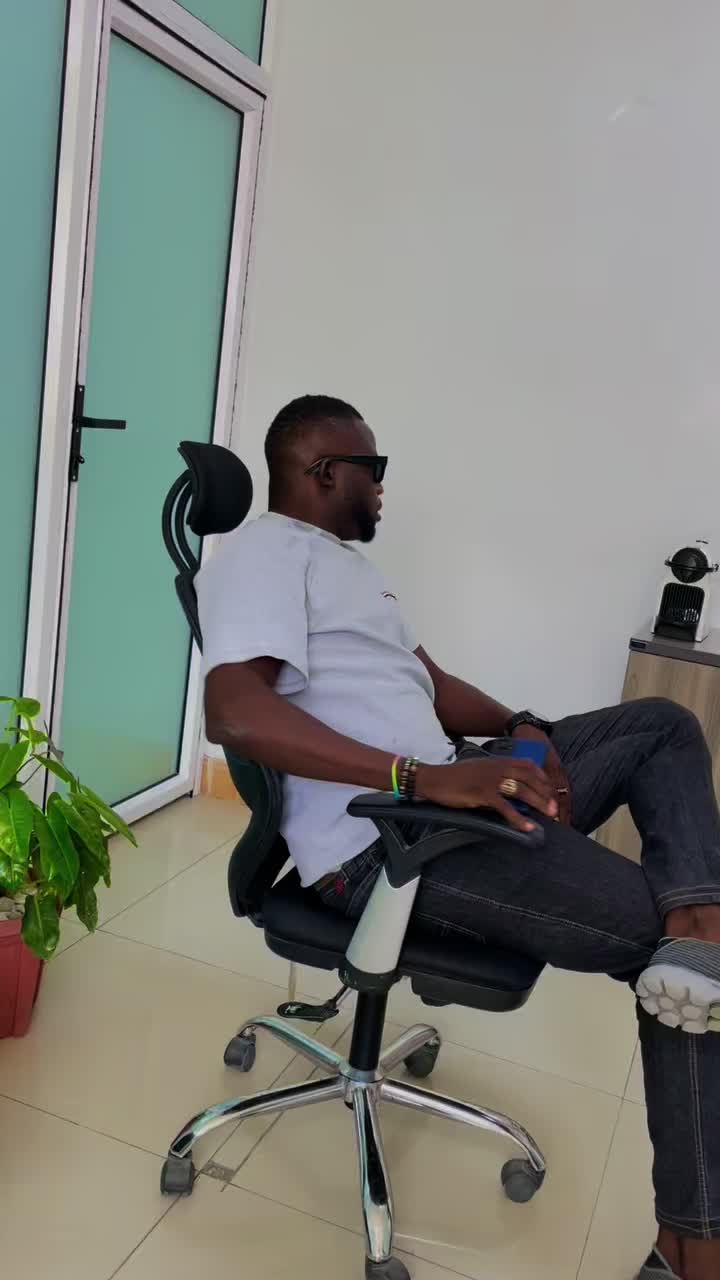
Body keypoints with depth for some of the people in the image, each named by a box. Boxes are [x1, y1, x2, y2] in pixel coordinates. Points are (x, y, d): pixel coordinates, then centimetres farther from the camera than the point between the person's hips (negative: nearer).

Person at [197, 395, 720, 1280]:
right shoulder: (265, 550, -9)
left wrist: (521, 732, 2)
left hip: (441, 796, 10)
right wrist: (424, 776, -31)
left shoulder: (341, 556, 24)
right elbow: (236, 712, -26)